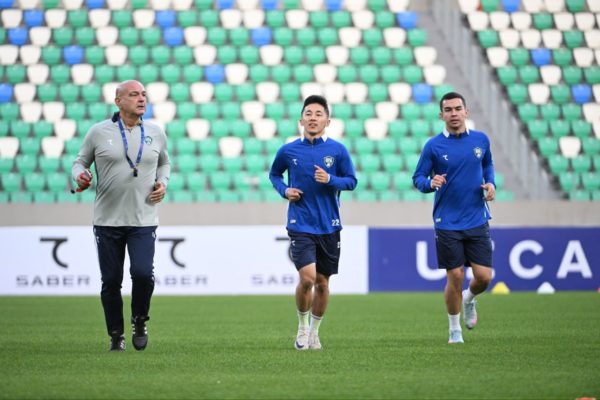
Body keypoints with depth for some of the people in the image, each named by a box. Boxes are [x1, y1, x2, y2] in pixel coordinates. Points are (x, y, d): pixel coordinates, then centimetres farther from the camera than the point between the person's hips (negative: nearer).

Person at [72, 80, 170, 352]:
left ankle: (140, 322, 11)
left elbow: (164, 163, 23)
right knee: (111, 281, 3)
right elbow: (80, 161, 9)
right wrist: (79, 175, -13)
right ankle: (116, 336, 20)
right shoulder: (99, 132, -1)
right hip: (107, 220, -1)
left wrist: (163, 183, 5)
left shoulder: (156, 133, 7)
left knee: (143, 273, -16)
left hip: (143, 220, 1)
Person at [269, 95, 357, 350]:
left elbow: (351, 181, 3)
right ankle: (302, 327, 7)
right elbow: (274, 174, 17)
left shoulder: (338, 150, -1)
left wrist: (330, 180, -15)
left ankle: (314, 331, 26)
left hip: (329, 226, 2)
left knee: (322, 282, 8)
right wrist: (284, 190, -3)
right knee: (307, 277, -16)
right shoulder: (288, 151, 0)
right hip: (300, 225, -2)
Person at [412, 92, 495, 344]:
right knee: (455, 277, -3)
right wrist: (430, 183, -21)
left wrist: (491, 183, 2)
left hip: (477, 220, 2)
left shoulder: (481, 140, 4)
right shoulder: (433, 146, -5)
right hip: (447, 224, -2)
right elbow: (417, 178, 1)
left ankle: (469, 299, 32)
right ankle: (454, 330, 18)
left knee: (484, 276, -4)